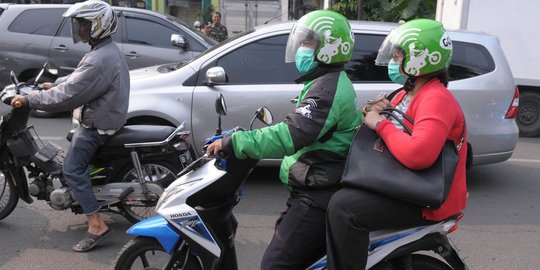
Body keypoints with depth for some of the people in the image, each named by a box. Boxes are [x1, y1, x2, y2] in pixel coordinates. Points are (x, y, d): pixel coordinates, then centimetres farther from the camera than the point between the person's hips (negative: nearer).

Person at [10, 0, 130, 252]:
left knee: (73, 170, -8)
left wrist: (29, 99, -20)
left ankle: (96, 224, -9)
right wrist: (54, 84, 17)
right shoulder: (108, 50, 7)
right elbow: (78, 77, 21)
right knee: (75, 143, 29)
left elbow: (68, 95, -28)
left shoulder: (99, 59, -27)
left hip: (98, 124, -10)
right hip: (106, 116, 11)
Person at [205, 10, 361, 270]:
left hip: (318, 197, -11)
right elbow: (299, 129, 25)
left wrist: (233, 142, -29)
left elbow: (291, 135, -30)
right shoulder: (328, 82, 17)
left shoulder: (328, 88, -19)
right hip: (314, 189, 11)